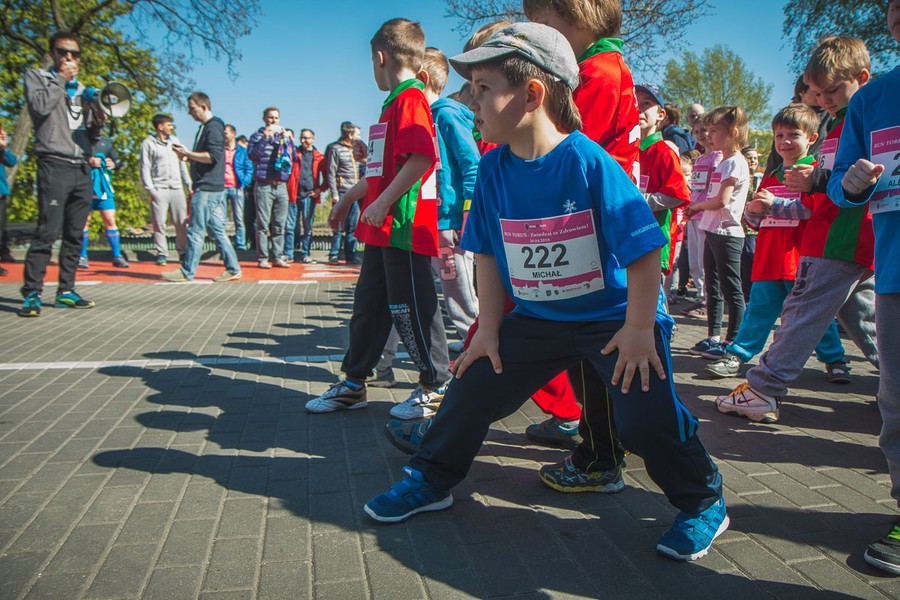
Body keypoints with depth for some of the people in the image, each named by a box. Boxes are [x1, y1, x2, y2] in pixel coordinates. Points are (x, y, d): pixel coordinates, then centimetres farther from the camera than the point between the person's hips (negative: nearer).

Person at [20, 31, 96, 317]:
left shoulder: (81, 88, 24)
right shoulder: (37, 76, 9)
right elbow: (39, 106, -11)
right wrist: (60, 79, -3)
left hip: (82, 168, 6)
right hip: (54, 165, -6)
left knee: (75, 235, 5)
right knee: (48, 232, -13)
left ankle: (66, 291, 11)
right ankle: (32, 294, -9)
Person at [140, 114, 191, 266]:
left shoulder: (174, 141, 17)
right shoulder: (148, 143, 3)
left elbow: (182, 165, 20)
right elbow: (145, 168, -1)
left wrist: (189, 185, 13)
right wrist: (150, 189, -10)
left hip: (176, 188, 4)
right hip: (159, 189, -4)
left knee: (182, 222, -1)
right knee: (159, 223, -3)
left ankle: (183, 252, 7)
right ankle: (162, 254, 4)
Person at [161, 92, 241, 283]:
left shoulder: (213, 127, -11)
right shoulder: (205, 127, 20)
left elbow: (213, 156, -22)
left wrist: (188, 153, -15)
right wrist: (188, 156, 11)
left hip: (207, 189, -10)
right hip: (211, 188, 10)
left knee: (196, 231, -5)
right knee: (217, 230, 9)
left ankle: (187, 272, 1)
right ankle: (233, 269, 10)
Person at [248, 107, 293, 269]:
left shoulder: (284, 137, 19)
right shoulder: (258, 136, 8)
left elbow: (293, 158, 8)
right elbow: (252, 155, -9)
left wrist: (289, 140, -3)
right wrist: (265, 138, -14)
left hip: (281, 186, 4)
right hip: (264, 185, -4)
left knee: (279, 225, 3)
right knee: (263, 224, -5)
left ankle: (277, 257, 8)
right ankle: (262, 258, -3)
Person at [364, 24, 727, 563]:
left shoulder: (589, 161, -22)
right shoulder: (494, 168, -5)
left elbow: (644, 250, -19)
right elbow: (489, 255, 4)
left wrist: (639, 329, -18)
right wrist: (489, 330, 2)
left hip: (614, 317, -5)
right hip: (536, 317, 5)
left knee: (646, 420, -13)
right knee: (473, 387, 4)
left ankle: (704, 503, 16)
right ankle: (431, 481, 27)